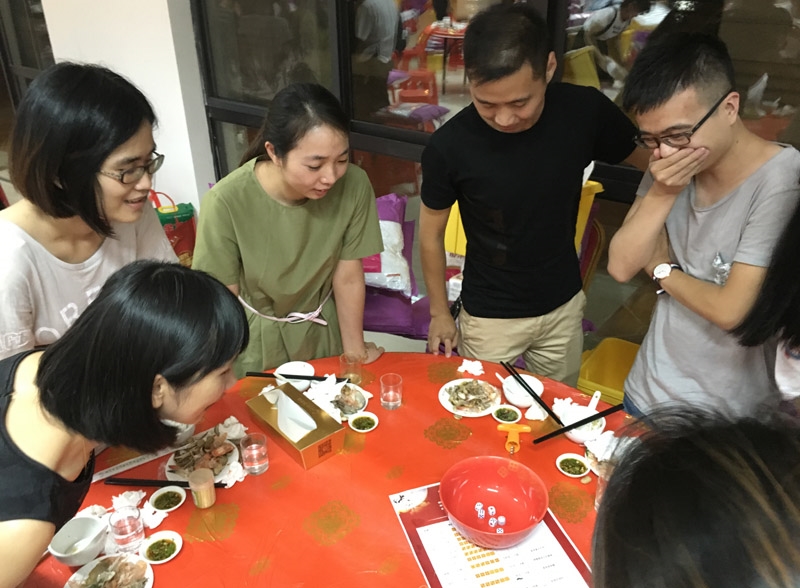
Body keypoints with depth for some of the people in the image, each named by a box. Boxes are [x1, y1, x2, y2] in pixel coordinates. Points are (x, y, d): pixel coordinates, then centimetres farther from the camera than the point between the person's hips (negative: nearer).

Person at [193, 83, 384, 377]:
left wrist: (354, 350, -3)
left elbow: (348, 277, -13)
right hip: (256, 339, -2)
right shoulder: (227, 201, -31)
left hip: (323, 330, 2)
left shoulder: (354, 185, -25)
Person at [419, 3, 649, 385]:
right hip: (489, 315, -2)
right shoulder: (449, 145, -23)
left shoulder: (585, 112, -18)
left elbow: (651, 161, -2)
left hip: (565, 304, 3)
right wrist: (440, 314, 0)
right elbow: (431, 231, -8)